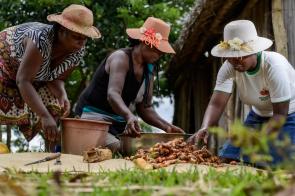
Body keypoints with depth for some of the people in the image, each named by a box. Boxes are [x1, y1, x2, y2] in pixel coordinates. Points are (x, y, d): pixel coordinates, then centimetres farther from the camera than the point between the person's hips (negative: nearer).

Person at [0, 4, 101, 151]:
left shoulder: (78, 51, -19)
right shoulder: (41, 39, -40)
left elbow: (56, 78, -8)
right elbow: (23, 80, -44)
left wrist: (62, 95, -31)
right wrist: (45, 116, -50)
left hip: (36, 76, 7)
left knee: (53, 106, -10)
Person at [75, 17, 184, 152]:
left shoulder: (149, 70, 8)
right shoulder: (121, 58, -17)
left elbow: (145, 108, 10)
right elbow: (112, 94, -34)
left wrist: (167, 127, -7)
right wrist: (129, 116, -53)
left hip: (120, 124, 8)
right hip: (93, 116, -8)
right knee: (116, 149, -31)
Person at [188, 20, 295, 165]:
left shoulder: (274, 66, -29)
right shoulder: (229, 67, -16)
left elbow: (280, 113, -26)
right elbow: (217, 103, -23)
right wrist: (205, 128, -43)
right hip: (259, 115, 5)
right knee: (228, 158, -4)